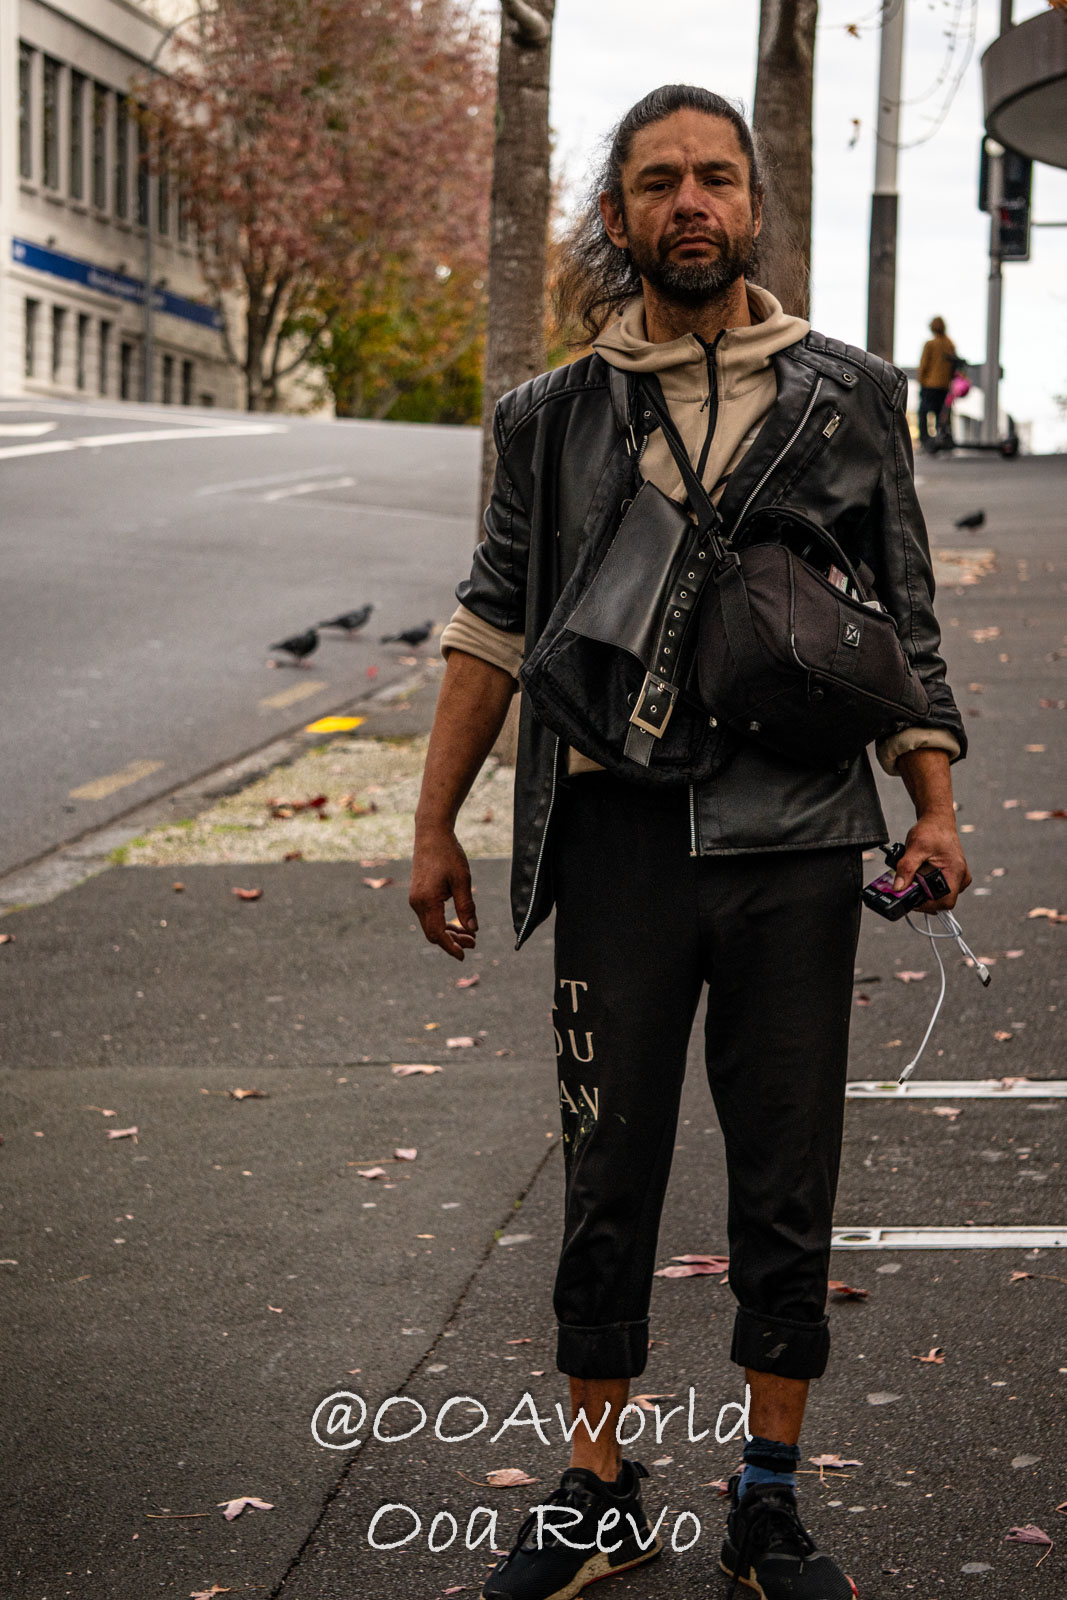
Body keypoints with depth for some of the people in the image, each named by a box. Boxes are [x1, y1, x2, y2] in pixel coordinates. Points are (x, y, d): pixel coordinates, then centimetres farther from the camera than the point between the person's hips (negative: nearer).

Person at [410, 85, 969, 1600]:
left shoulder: (848, 397, 6)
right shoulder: (557, 415, 6)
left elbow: (903, 619, 10)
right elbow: (495, 623, 9)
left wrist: (933, 802, 1)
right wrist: (436, 821, 7)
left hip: (796, 849, 0)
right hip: (622, 838, 0)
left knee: (786, 1185, 8)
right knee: (610, 1177, 8)